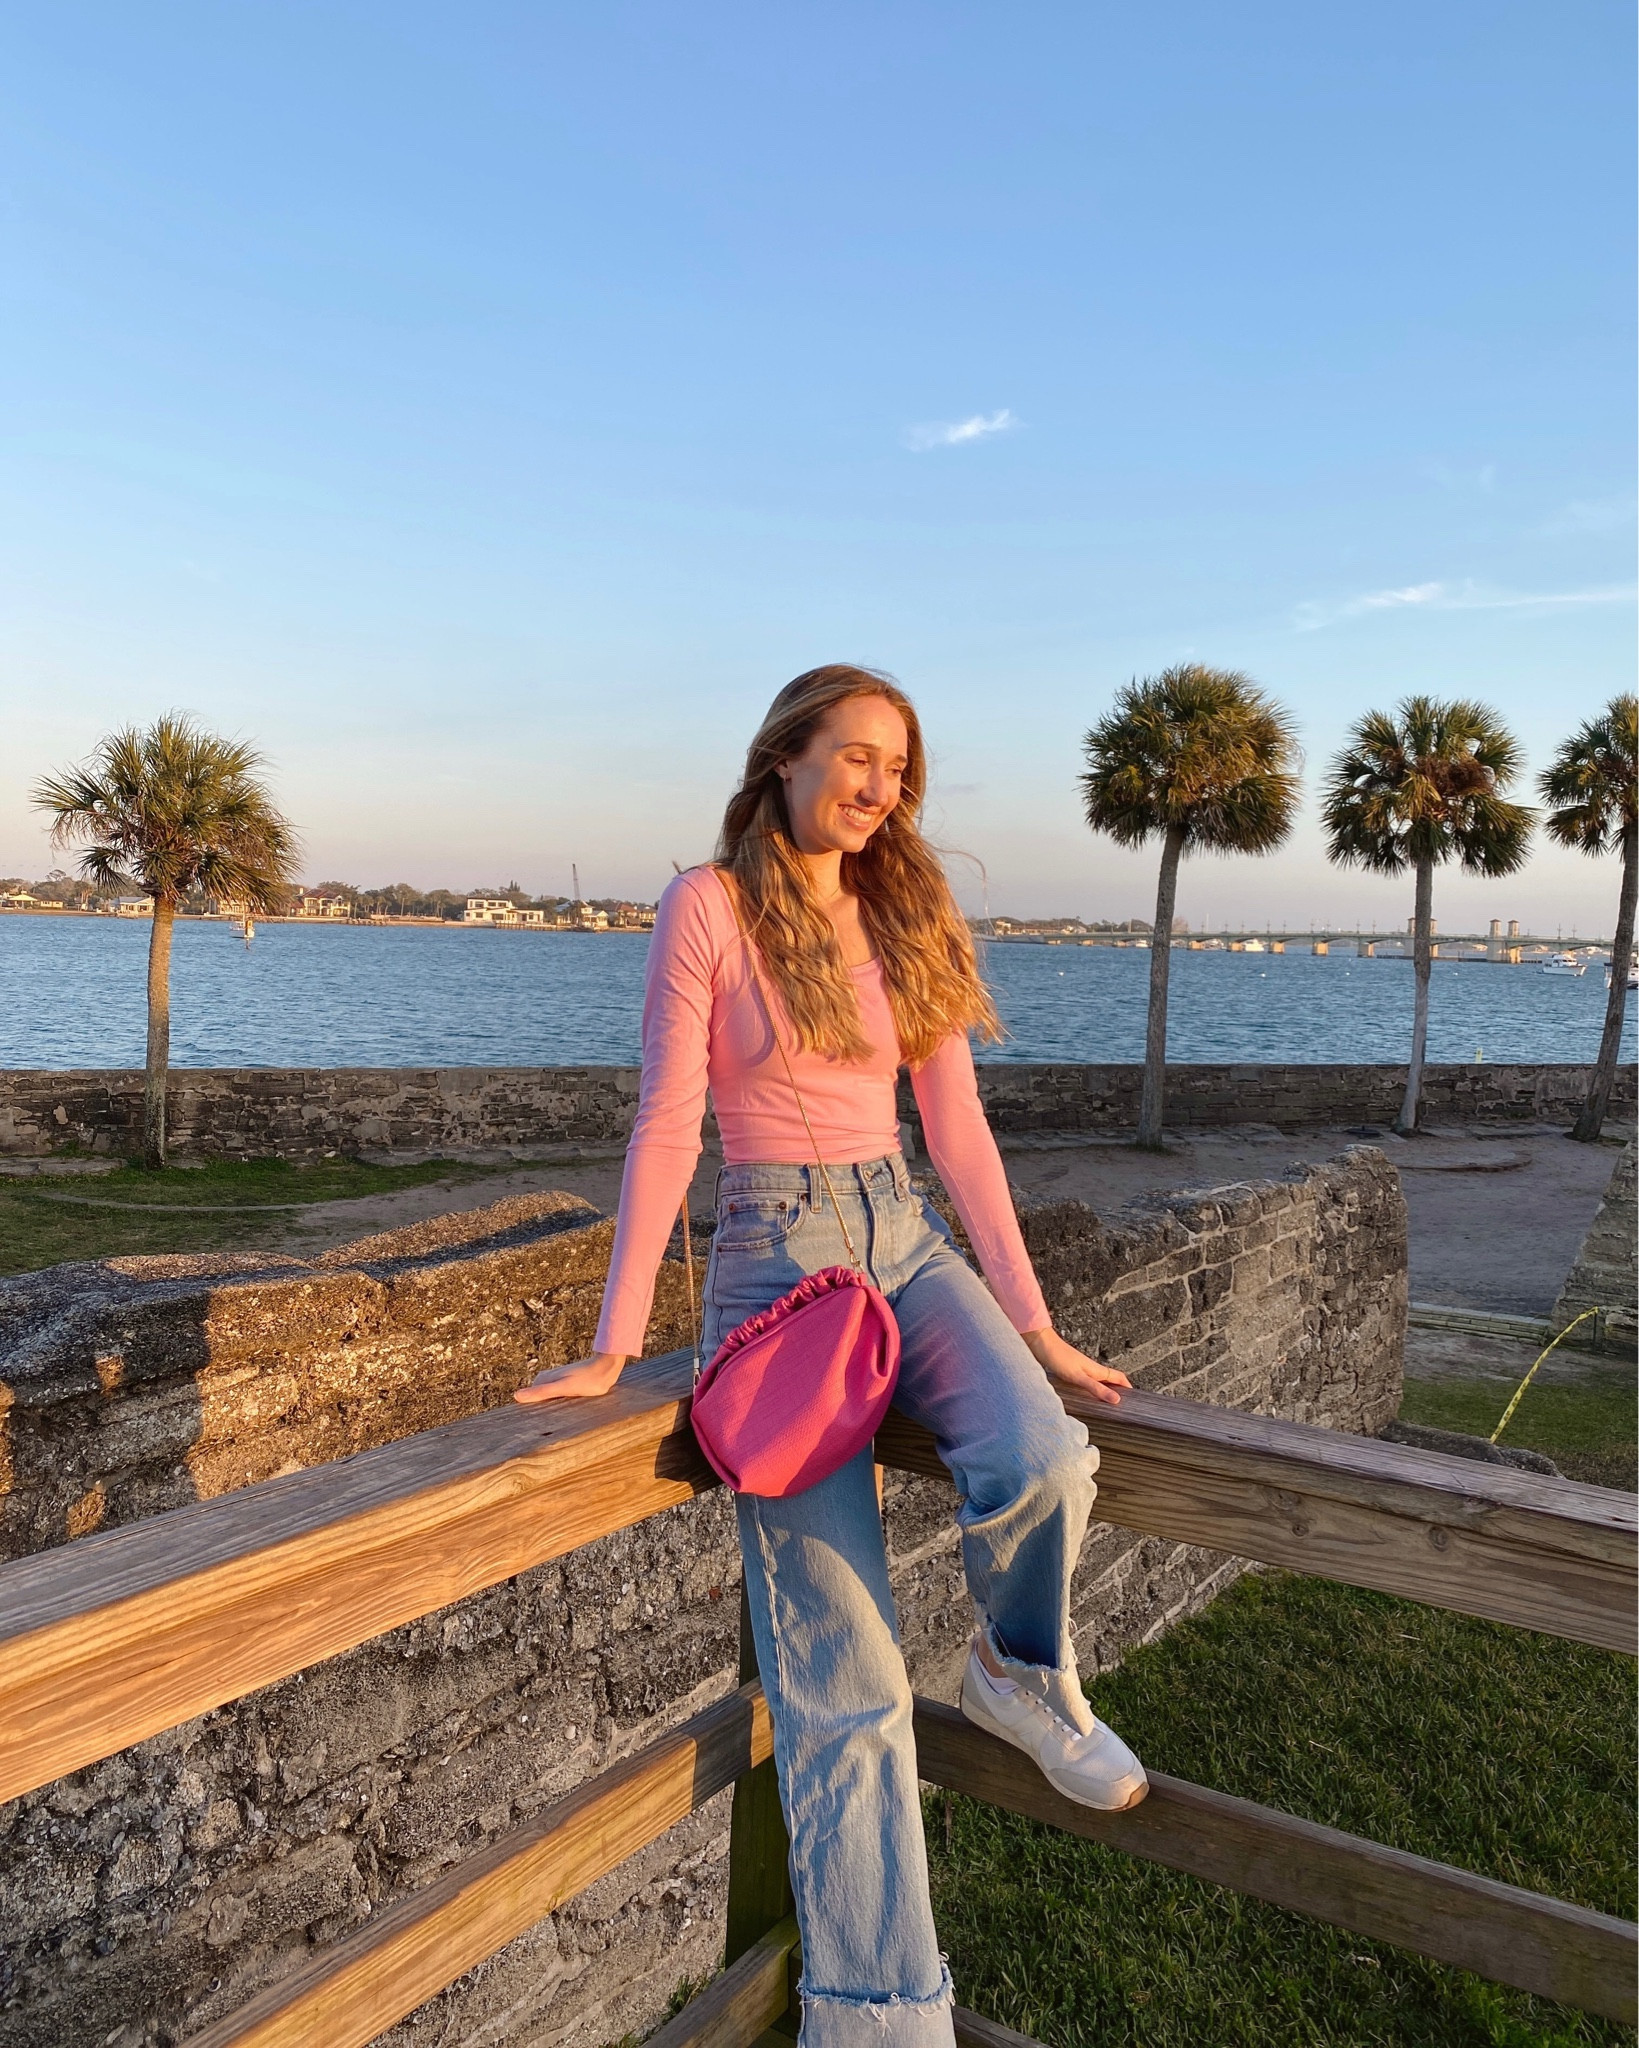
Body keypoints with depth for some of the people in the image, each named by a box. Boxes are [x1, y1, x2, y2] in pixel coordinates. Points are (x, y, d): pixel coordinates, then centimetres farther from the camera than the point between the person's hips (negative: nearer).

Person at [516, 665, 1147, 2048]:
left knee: (1043, 1465, -25)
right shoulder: (710, 905, -3)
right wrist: (618, 1344, -9)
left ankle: (1026, 1675, 9)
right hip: (777, 1257, -4)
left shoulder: (908, 913, 11)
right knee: (846, 1675, -6)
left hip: (906, 1242, 5)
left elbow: (959, 1131, 10)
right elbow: (668, 1126, -6)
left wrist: (1035, 1323, 7)